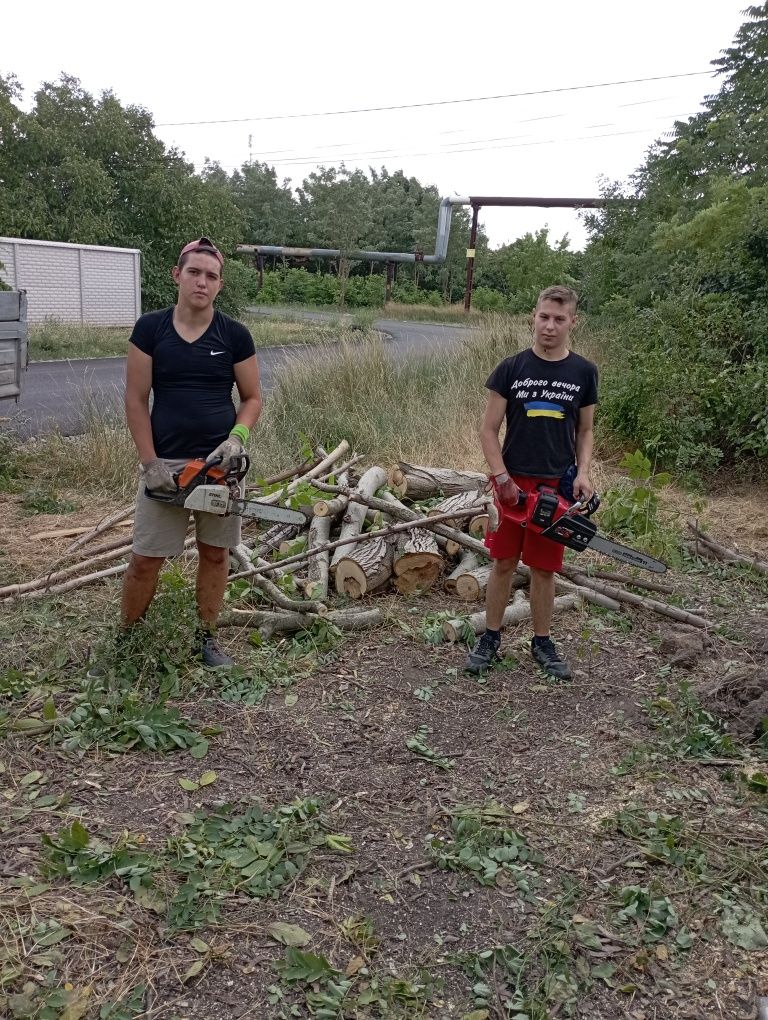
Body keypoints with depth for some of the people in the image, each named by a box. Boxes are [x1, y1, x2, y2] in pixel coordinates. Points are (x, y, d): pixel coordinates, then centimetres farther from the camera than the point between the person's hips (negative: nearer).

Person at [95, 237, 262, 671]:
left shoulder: (235, 335, -2)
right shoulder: (150, 328, -3)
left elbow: (253, 398, 5)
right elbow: (136, 400, -3)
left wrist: (237, 438, -14)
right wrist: (150, 462, -10)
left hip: (220, 461, 1)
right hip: (166, 462, -1)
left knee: (214, 552, 11)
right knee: (145, 558, 3)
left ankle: (207, 637, 27)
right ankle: (126, 637, 25)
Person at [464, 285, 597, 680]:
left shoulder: (583, 372, 1)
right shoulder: (511, 368, -5)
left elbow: (585, 431, 10)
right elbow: (488, 430, -3)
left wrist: (582, 473, -6)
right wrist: (502, 478, -12)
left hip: (557, 485, 1)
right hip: (513, 483, -1)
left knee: (544, 569, 10)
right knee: (504, 562, 8)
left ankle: (542, 642, 25)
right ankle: (491, 637, 23)